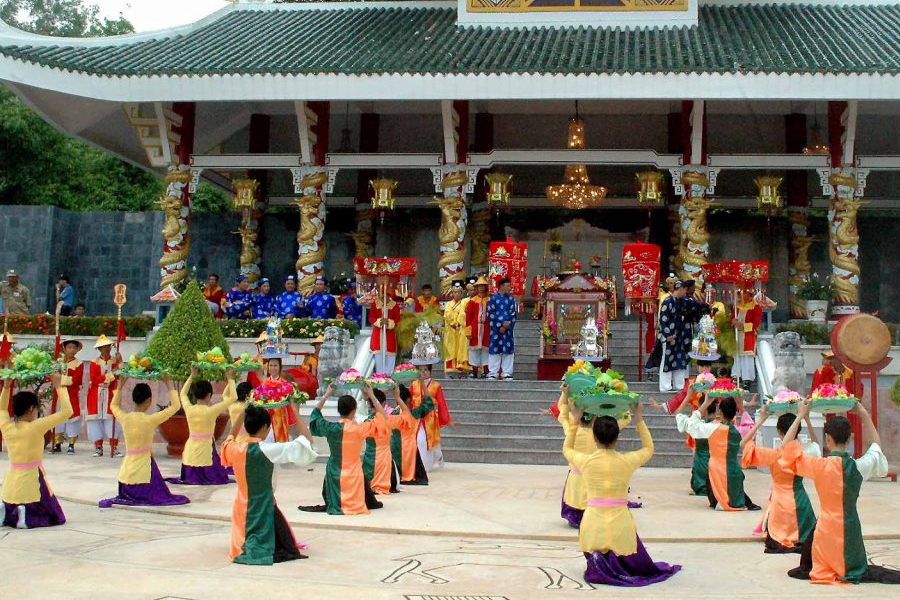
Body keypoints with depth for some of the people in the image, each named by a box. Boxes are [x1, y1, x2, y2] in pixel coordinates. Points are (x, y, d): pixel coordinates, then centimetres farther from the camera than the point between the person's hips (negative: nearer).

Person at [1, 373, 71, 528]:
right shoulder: (36, 427, -16)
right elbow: (67, 411, -15)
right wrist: (58, 387, -7)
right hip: (31, 481, -5)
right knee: (55, 517, 9)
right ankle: (26, 517, -16)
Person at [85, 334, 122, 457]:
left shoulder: (115, 361, 8)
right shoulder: (94, 362, 4)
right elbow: (93, 379, -10)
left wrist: (119, 363, -17)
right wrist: (110, 374, -16)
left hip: (111, 394, 0)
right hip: (96, 395, 0)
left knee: (112, 419, -8)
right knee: (96, 419, -1)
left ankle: (114, 448, -6)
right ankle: (98, 448, 6)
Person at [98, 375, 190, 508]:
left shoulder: (125, 418, -3)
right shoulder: (150, 420, -16)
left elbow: (114, 405, 21)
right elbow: (176, 405, -9)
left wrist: (120, 385, 22)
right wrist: (168, 383, -4)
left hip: (126, 471, 5)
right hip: (144, 466, -5)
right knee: (158, 497, 6)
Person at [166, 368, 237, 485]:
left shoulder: (189, 409, -2)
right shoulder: (211, 411, -14)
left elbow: (183, 394, 20)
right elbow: (233, 397, -8)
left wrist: (192, 376, 26)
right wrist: (230, 379, 2)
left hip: (190, 449, 5)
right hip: (206, 448, -5)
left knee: (188, 478, 17)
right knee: (217, 479, 1)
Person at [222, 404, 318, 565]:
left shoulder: (234, 448, -3)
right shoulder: (267, 450, -17)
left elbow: (231, 436, 26)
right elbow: (308, 440, -14)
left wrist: (244, 411, 23)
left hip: (241, 508, 6)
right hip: (263, 508, -6)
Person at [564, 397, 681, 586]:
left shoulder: (586, 461, -6)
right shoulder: (627, 461, -6)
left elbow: (566, 449, 18)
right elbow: (649, 449, 17)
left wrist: (575, 421, 18)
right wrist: (639, 420, 18)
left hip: (593, 524, 0)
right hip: (620, 525, 0)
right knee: (636, 568, 21)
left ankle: (597, 563, -12)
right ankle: (613, 561, -9)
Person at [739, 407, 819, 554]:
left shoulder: (774, 455, -15)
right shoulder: (804, 453, -3)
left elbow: (744, 444, -11)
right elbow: (816, 443, 22)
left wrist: (761, 420, -10)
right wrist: (807, 419, 14)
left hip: (781, 505, -3)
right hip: (801, 502, 3)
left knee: (773, 547, 10)